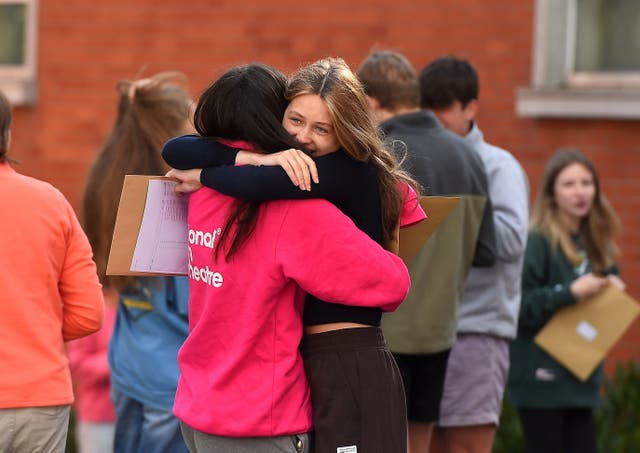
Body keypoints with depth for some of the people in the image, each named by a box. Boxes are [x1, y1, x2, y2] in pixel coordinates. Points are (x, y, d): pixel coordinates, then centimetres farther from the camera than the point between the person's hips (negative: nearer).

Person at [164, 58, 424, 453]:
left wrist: (201, 175, -7)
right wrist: (254, 158, -13)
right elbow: (175, 152, 1)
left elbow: (252, 184, -27)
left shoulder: (355, 173, -13)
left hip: (352, 366, -8)